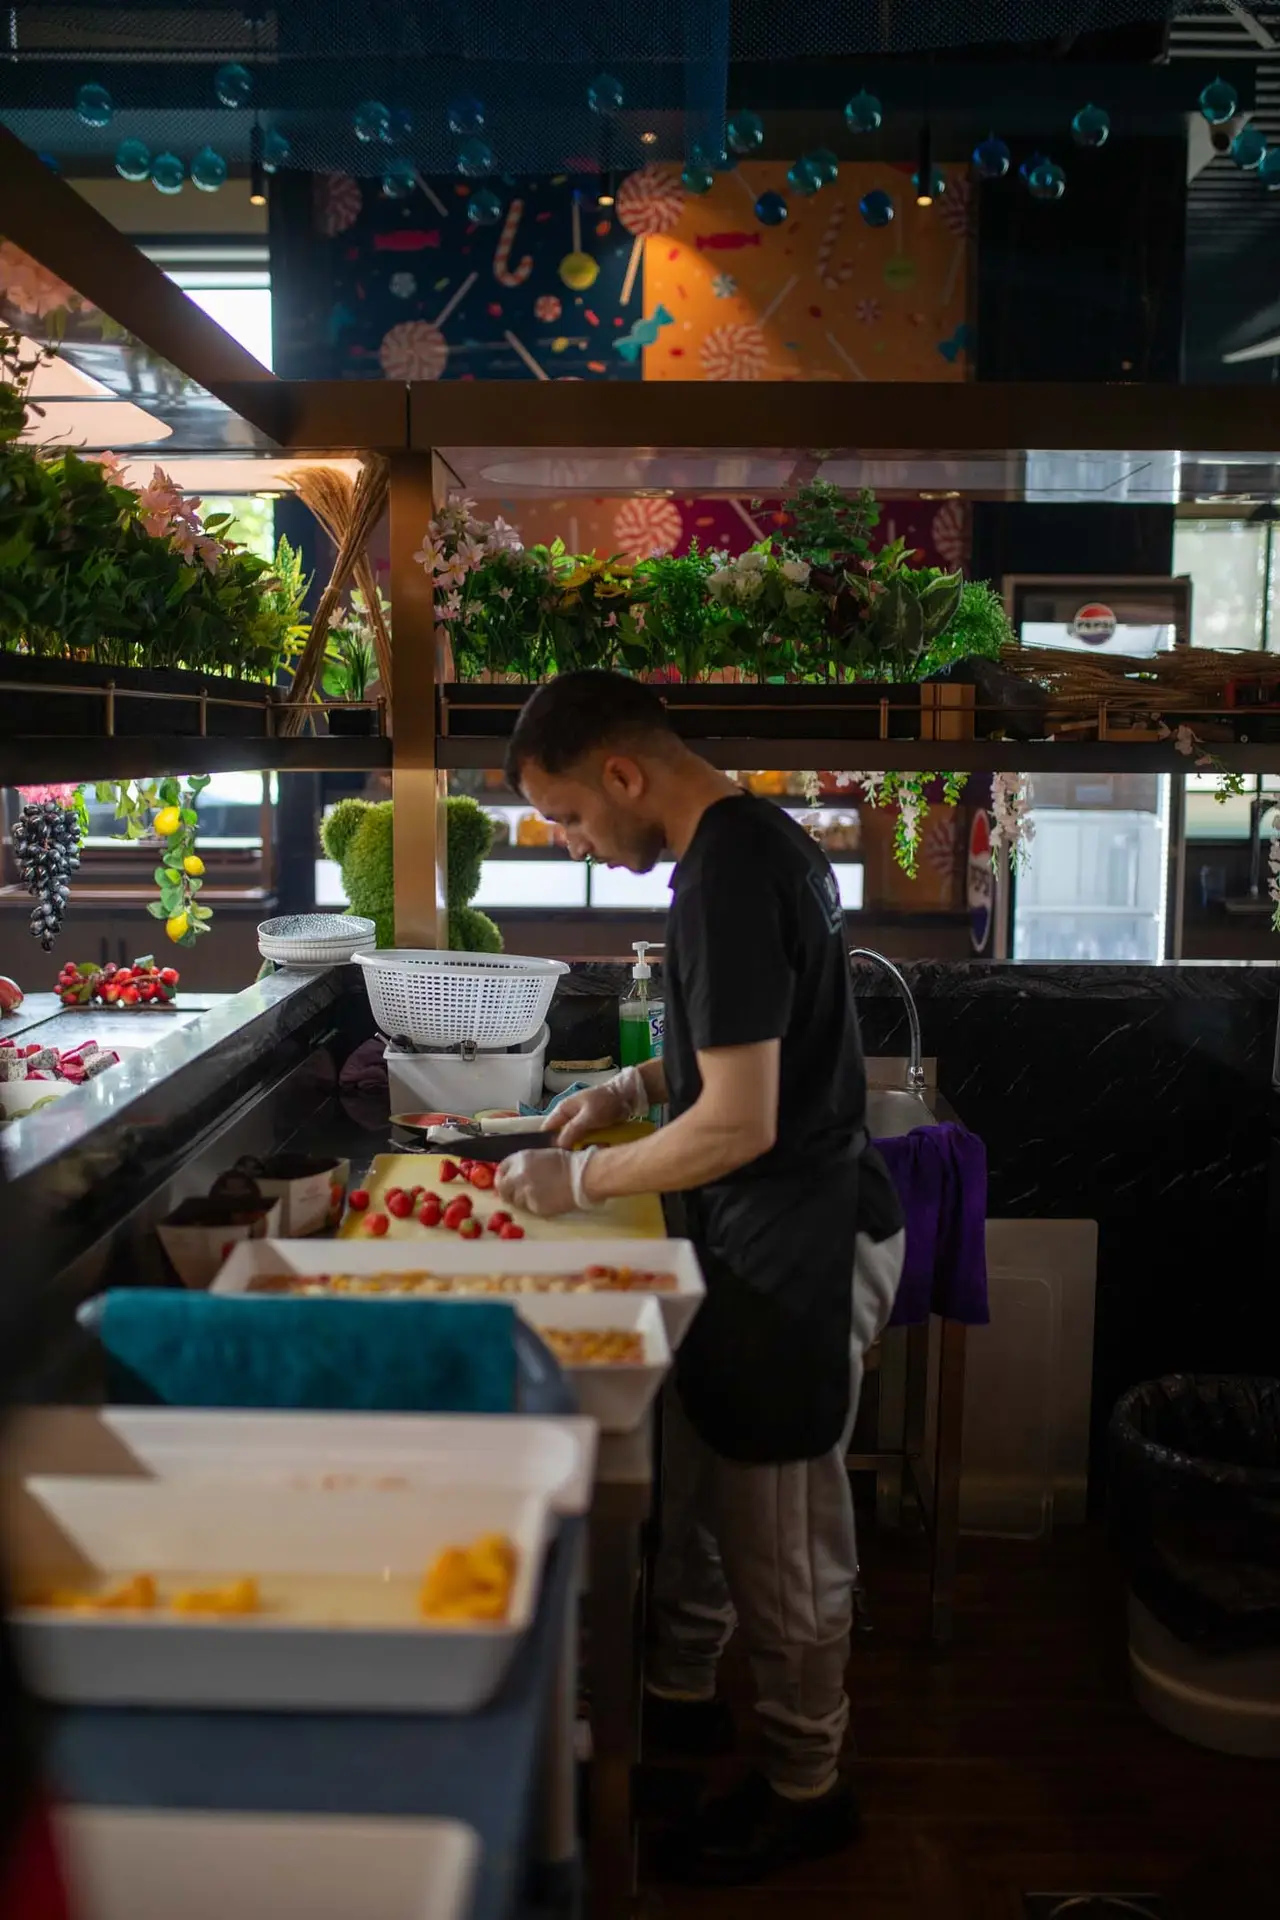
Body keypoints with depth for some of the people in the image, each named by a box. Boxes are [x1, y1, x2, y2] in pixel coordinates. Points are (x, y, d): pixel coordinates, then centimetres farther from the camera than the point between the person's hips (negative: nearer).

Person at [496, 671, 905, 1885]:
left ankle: (805, 1790, 27)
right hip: (762, 1238, 10)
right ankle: (677, 1694, 43)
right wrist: (640, 1085, 9)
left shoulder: (729, 876, -25)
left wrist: (579, 1179, -14)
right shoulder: (754, 837, 7)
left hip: (795, 1256, -10)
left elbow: (740, 1123, -27)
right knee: (696, 1486, 23)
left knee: (779, 1538, 8)